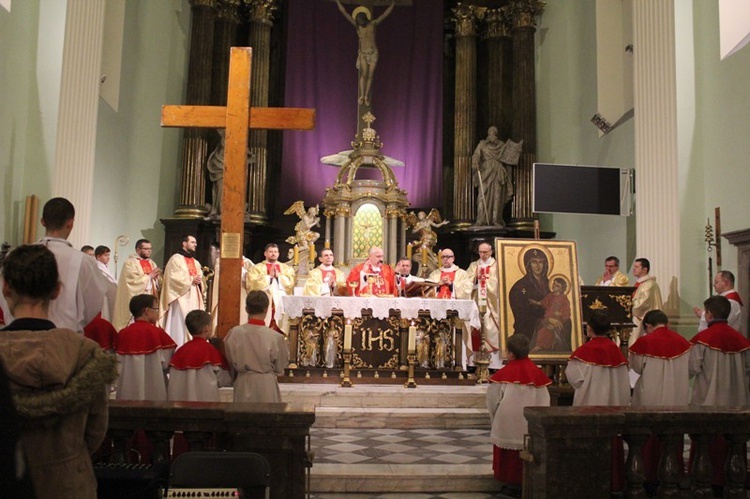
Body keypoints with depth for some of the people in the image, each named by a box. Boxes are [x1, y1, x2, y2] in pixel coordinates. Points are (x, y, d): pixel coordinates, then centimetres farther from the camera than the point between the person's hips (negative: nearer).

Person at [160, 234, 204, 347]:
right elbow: (174, 277, -15)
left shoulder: (195, 262, 20)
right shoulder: (176, 259, -5)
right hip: (181, 298, -8)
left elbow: (200, 277, 21)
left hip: (194, 298, 8)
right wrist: (191, 279, -14)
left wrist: (199, 280, -2)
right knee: (181, 325, -10)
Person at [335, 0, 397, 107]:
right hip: (363, 53, -1)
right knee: (364, 74, -11)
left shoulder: (373, 24, -3)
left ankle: (366, 97, 4)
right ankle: (361, 96, -6)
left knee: (370, 75, -1)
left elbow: (384, 15, -1)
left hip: (373, 52, 1)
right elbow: (344, 13, -3)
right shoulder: (356, 25, -3)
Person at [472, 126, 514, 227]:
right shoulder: (482, 144, 9)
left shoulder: (501, 145, 16)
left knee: (497, 196, -3)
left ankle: (496, 220, -2)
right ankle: (481, 220, -12)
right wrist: (475, 163, -24)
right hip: (485, 172, -2)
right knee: (483, 196, -10)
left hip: (498, 173, 2)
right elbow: (476, 154, -4)